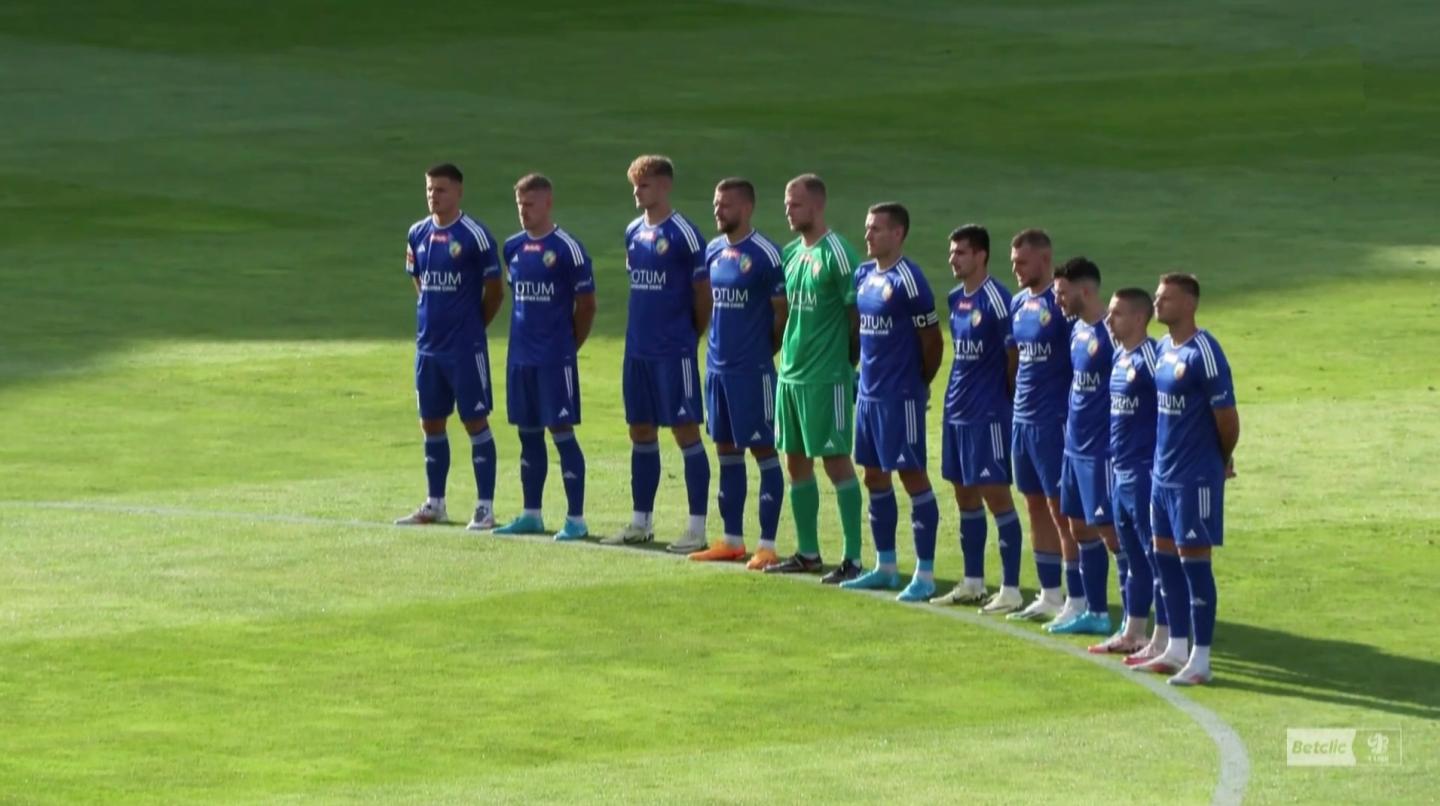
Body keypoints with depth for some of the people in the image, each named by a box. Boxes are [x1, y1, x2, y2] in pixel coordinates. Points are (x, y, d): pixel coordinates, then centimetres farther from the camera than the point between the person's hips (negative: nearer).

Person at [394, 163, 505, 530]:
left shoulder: (475, 235, -10)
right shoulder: (417, 234, 7)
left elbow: (495, 291, -4)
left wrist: (472, 325, 4)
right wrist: (434, 317, 14)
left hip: (465, 348, -6)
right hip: (428, 344, 6)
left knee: (476, 422, -3)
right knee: (431, 424, 11)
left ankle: (485, 507, 0)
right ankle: (435, 505, 20)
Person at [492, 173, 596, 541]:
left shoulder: (567, 249, -9)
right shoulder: (512, 248, 10)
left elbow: (586, 306, -4)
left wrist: (567, 346, 2)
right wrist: (525, 338, 14)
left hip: (555, 359, -6)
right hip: (520, 356, 6)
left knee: (562, 431, -6)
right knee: (528, 433, 11)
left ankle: (575, 518, -2)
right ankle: (531, 515, 19)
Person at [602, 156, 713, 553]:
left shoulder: (684, 234, -10)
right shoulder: (634, 232, 11)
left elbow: (703, 292, -6)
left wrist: (691, 336, 2)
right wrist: (642, 329, 13)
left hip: (674, 352, -7)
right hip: (638, 349, 7)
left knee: (686, 431, -5)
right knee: (641, 431, 12)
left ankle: (697, 527, -2)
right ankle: (641, 522, 21)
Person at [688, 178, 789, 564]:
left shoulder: (764, 254, -12)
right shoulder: (714, 250, 10)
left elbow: (783, 312, -9)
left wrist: (764, 351, 0)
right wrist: (718, 343, 12)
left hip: (752, 369, -8)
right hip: (717, 366, 8)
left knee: (763, 449, -2)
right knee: (726, 450, 12)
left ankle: (768, 544, 0)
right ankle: (732, 540, 20)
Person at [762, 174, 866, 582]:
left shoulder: (836, 253, -13)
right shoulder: (791, 253, 12)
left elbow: (858, 312, -12)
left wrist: (851, 361, -9)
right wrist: (787, 350, 14)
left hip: (827, 376, -9)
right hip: (790, 372, 9)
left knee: (836, 461, -6)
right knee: (796, 461, 12)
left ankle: (853, 559, -3)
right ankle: (807, 553, 22)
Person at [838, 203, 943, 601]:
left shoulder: (907, 280, -14)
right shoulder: (863, 275, 10)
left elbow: (931, 340, -10)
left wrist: (920, 385, 0)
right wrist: (867, 373, 14)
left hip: (901, 397, -8)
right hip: (868, 392, 9)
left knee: (912, 475, -4)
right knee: (875, 476, 13)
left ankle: (925, 573, -1)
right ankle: (885, 568, 23)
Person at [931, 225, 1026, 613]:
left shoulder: (996, 299, -15)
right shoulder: (955, 299, 11)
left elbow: (1014, 353, -12)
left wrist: (1008, 395, -4)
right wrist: (959, 393, 12)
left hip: (988, 413, -9)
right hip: (957, 408, 9)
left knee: (996, 494, -6)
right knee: (965, 494, 13)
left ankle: (1010, 589, -3)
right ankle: (972, 584, 22)